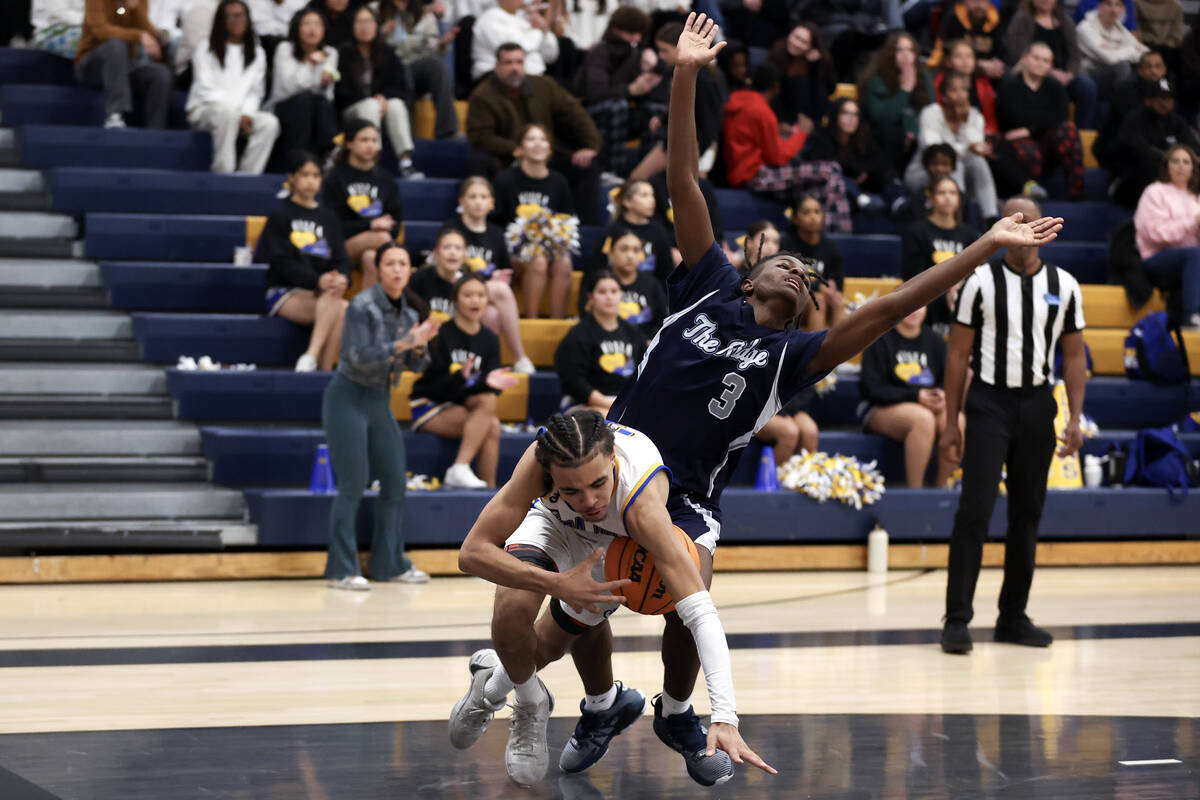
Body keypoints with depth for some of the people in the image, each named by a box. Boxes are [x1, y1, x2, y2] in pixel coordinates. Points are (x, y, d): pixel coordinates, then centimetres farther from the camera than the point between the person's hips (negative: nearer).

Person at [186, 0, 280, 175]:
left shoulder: (257, 53, 16)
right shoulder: (206, 51, 3)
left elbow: (256, 92, 13)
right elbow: (206, 90, -5)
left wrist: (246, 113, -9)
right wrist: (238, 114, -16)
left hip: (241, 114, 4)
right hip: (203, 111, -4)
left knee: (269, 123, -27)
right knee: (227, 111, -39)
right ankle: (223, 175, -38)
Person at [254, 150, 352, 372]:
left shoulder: (328, 218, 18)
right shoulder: (280, 216, 3)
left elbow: (340, 258, 10)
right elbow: (283, 262, -8)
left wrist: (341, 278, -16)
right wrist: (317, 281, -24)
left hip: (319, 294, 4)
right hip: (283, 292, -4)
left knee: (346, 310, -31)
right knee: (337, 308, -31)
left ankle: (311, 356, -37)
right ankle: (324, 369, -32)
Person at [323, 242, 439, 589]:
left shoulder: (406, 312, 5)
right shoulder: (363, 306, -15)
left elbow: (415, 366, 9)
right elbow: (360, 357, -22)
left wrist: (419, 346, -13)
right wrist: (403, 343, -27)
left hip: (380, 402, 7)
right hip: (349, 399, -7)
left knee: (395, 483, 7)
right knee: (353, 485, -9)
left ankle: (390, 563, 17)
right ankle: (342, 570, -2)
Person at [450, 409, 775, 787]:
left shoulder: (642, 504, -47)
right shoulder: (539, 461, -43)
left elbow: (701, 613, -51)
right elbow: (472, 552, -36)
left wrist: (725, 718, -60)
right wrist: (557, 583, -48)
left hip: (621, 541, 0)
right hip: (553, 524, 0)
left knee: (546, 647, 1)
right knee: (511, 615, -25)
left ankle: (496, 684, 37)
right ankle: (530, 706, 7)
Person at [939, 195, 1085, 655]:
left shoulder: (1063, 286, 5)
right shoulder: (981, 281, -3)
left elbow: (1074, 356, 9)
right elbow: (958, 353, 0)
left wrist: (1075, 418, -2)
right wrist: (950, 423, -3)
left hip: (1038, 405, 3)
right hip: (990, 401, -3)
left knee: (1027, 513, 8)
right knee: (975, 510, -11)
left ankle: (1013, 617, 18)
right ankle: (957, 619, -9)